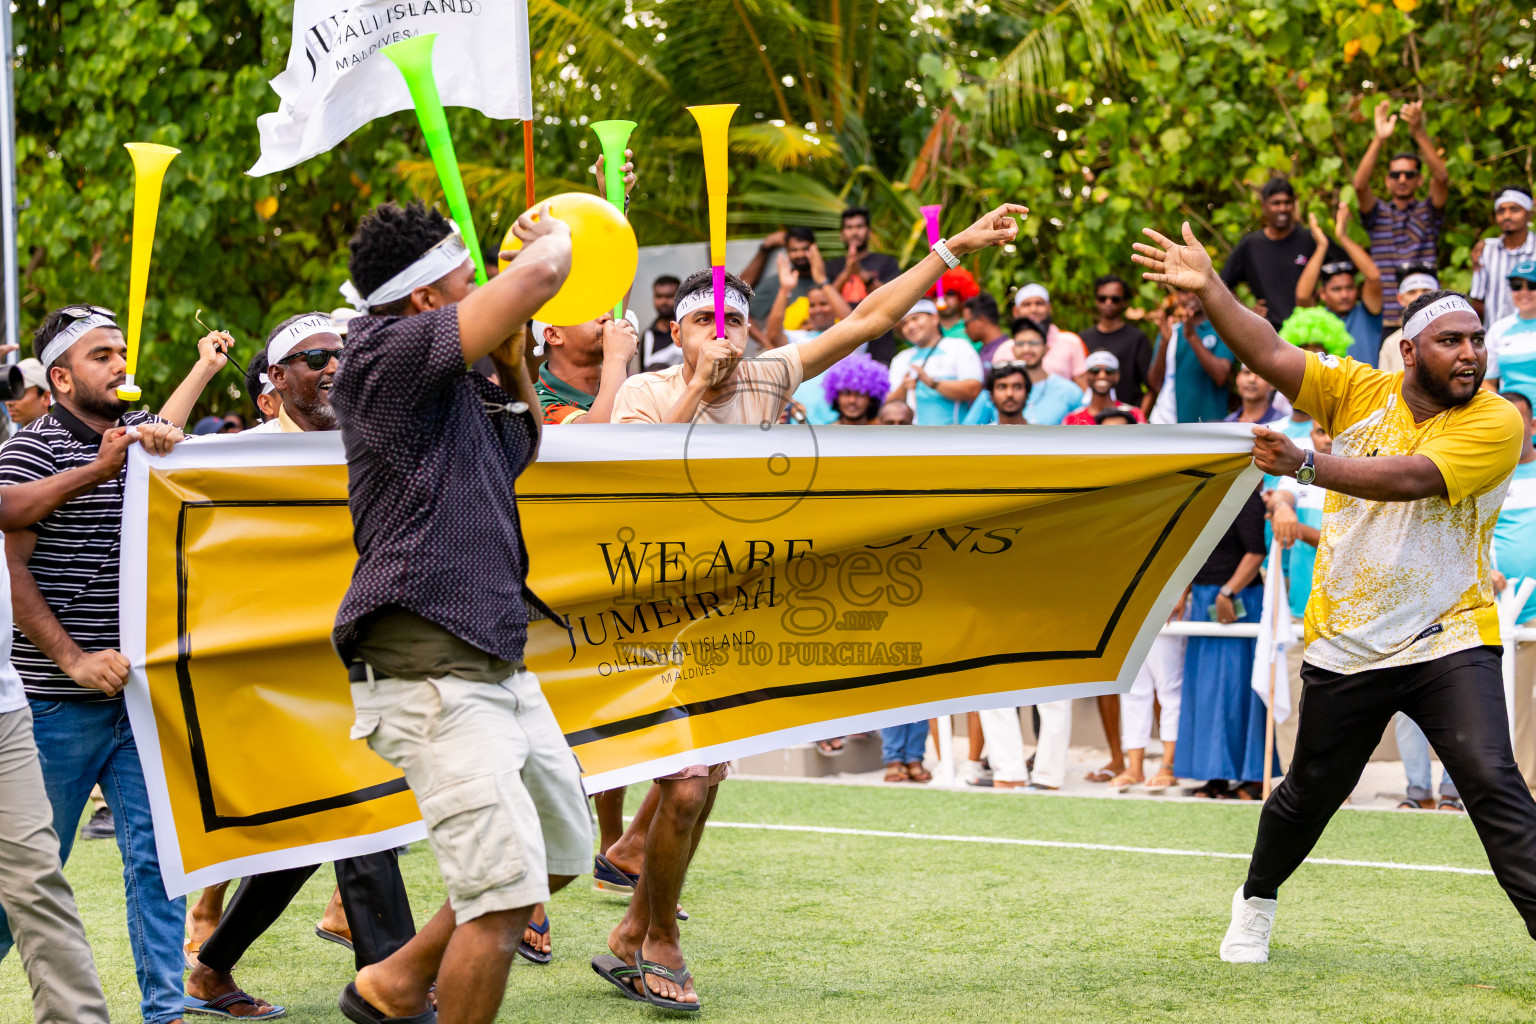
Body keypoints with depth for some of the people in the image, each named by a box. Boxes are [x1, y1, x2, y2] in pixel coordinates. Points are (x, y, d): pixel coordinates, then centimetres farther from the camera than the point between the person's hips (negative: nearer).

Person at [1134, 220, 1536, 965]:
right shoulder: (1361, 392, 0)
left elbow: (1410, 478, -25)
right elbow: (1271, 356, -6)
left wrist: (1305, 465, -34)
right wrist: (1209, 289, -18)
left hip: (1449, 641, -3)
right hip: (1345, 645, 3)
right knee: (1310, 793, 16)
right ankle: (1256, 902, 42)